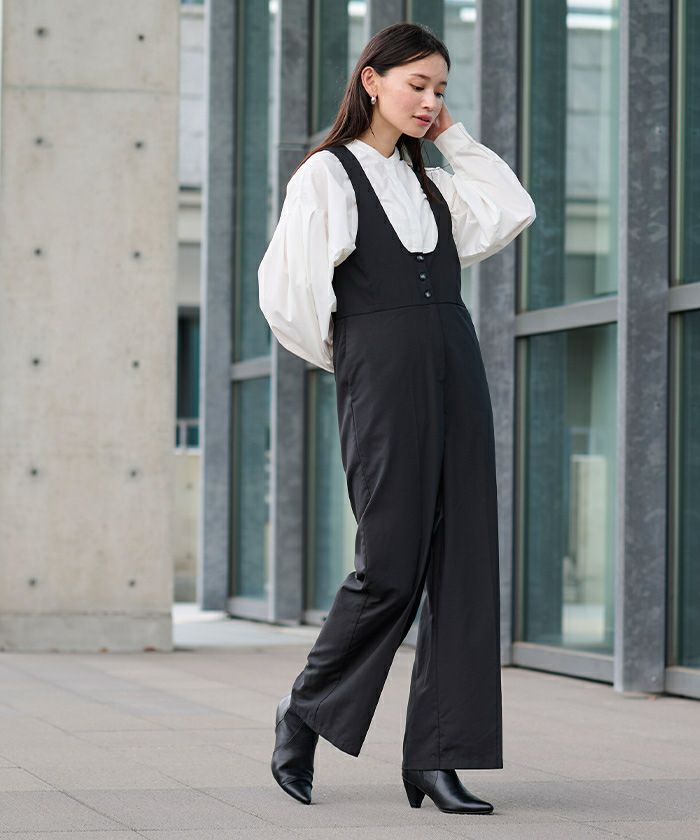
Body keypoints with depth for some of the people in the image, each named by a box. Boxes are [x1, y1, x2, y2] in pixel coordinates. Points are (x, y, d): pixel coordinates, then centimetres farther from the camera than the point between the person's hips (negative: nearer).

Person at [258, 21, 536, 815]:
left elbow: (512, 213, 11)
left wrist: (455, 138, 13)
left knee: (461, 562, -1)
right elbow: (288, 290, -7)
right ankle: (304, 712, 15)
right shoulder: (327, 175, -1)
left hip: (454, 372, 6)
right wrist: (345, 356, 5)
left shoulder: (430, 183, 20)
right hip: (382, 381, -6)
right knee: (391, 563, -7)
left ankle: (436, 758, 1)